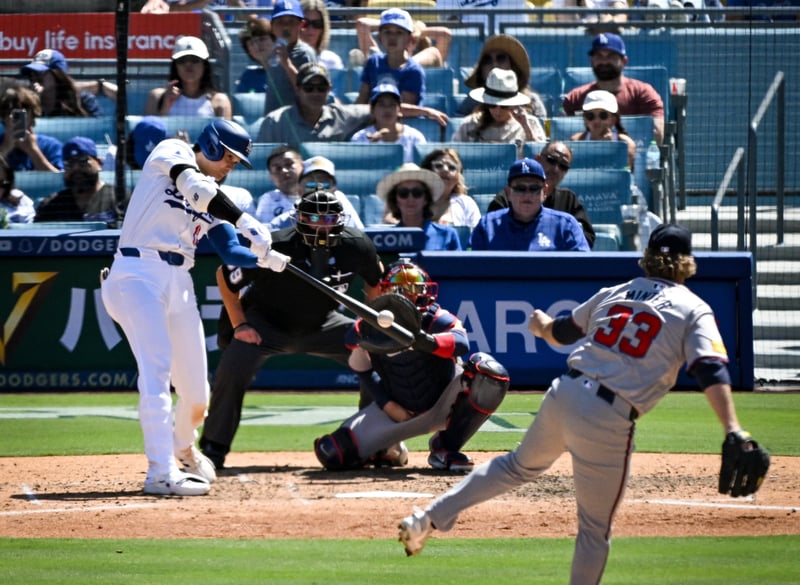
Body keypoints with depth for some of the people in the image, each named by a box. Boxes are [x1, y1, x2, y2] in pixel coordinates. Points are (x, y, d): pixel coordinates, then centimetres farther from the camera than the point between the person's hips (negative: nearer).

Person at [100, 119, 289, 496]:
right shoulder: (172, 153, 2)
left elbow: (231, 253, 10)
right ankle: (162, 472, -27)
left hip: (179, 284, 7)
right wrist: (247, 223, -24)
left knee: (196, 391, 6)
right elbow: (196, 190, -18)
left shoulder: (212, 199, 20)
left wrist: (265, 259, -10)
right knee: (157, 367, -21)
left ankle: (183, 448, 37)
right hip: (138, 274, -7)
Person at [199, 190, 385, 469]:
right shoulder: (276, 248, -30)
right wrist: (239, 325, -18)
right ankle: (213, 449, -12)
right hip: (267, 323, -3)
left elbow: (375, 279, 4)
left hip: (321, 325, 4)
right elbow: (225, 276, -15)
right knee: (233, 367, -29)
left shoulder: (356, 246, -21)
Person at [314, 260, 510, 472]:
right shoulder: (365, 330, -11)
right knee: (334, 453, -16)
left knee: (490, 372, -32)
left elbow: (461, 342, -39)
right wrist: (387, 405, -16)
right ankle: (389, 451, 20)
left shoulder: (436, 319, -19)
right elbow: (362, 370, -2)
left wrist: (428, 342, -60)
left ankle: (445, 448, -15)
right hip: (399, 412, 2)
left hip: (443, 406, -2)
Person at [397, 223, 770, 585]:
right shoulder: (693, 311, 0)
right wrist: (733, 434, -26)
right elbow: (711, 372, -16)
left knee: (521, 465, 30)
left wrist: (540, 324, 52)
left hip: (563, 394, 5)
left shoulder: (614, 293, 15)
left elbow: (559, 332, 28)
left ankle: (429, 519, 27)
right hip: (610, 421, -5)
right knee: (595, 528, 8)